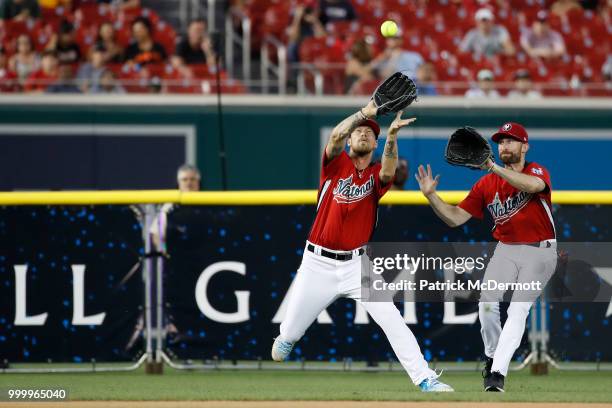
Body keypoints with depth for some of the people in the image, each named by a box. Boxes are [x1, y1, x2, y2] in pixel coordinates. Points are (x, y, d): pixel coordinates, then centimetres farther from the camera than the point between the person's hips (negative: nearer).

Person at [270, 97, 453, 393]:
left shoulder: (375, 175, 3)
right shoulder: (337, 163, 0)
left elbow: (388, 173, -22)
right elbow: (335, 137, -22)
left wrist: (392, 135, -37)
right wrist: (364, 112, -35)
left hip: (357, 265, 1)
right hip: (318, 264, -1)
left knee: (392, 321, -13)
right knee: (290, 333, 6)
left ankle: (425, 379, -13)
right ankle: (283, 344, 42)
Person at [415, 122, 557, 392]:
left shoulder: (537, 171, -7)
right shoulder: (486, 184, 4)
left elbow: (533, 185, -34)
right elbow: (455, 218, 2)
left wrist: (494, 167, -43)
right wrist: (431, 196, -14)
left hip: (540, 251, -4)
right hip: (506, 249, 4)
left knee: (518, 309, -15)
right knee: (487, 303, -12)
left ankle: (497, 372, -19)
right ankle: (492, 357, 12)